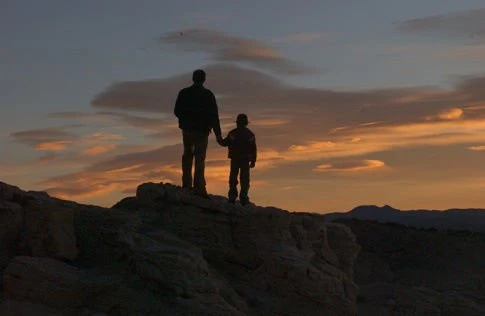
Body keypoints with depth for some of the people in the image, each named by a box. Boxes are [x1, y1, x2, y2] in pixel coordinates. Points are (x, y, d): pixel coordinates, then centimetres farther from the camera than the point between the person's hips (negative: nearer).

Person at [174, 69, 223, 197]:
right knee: (200, 158, -4)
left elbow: (177, 111, 7)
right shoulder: (208, 94, -6)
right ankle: (199, 187, -14)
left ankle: (187, 184, 14)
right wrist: (218, 134, -7)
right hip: (202, 130, -3)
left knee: (187, 155, 18)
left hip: (187, 129, 3)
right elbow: (214, 115, -9)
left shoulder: (184, 93, 1)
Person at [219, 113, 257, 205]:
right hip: (246, 160, 0)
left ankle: (232, 197, 4)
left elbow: (225, 143, 2)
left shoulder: (232, 133, -5)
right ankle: (243, 198, -4)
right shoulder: (250, 134, 2)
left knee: (233, 178, 8)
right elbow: (254, 149, 3)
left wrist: (220, 141, 23)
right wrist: (253, 161, 8)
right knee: (244, 179, 2)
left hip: (235, 160, 0)